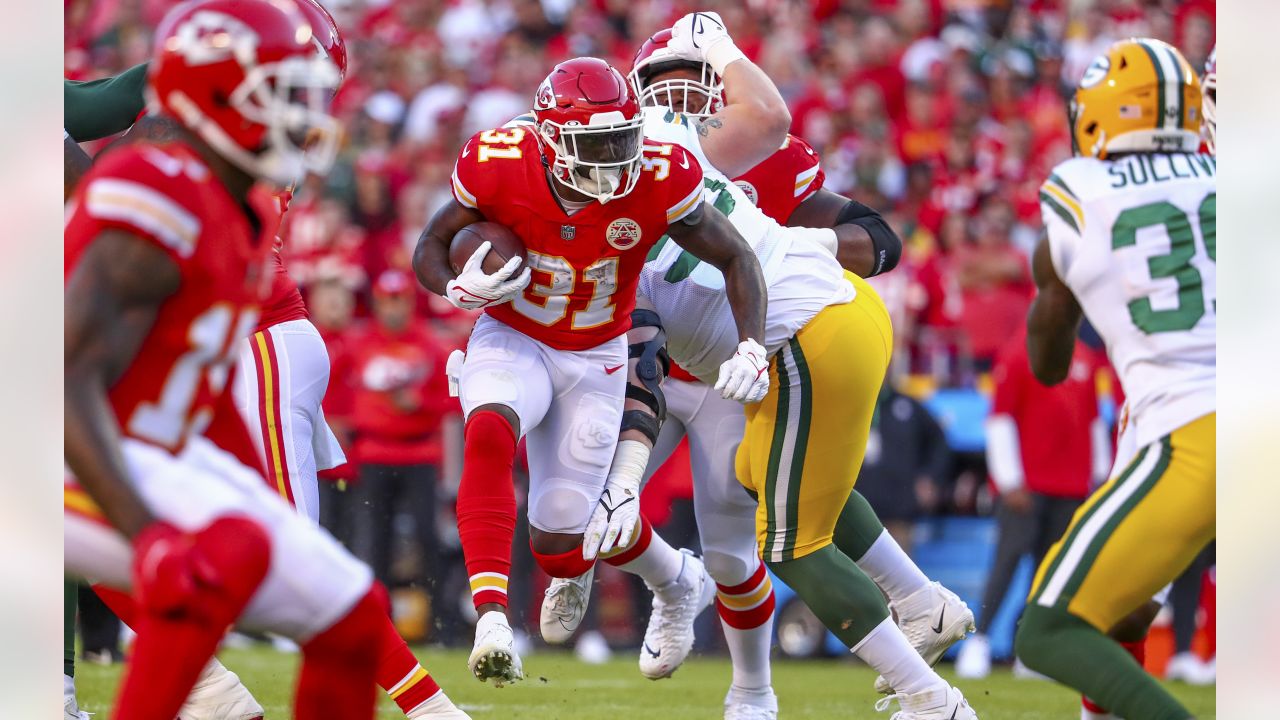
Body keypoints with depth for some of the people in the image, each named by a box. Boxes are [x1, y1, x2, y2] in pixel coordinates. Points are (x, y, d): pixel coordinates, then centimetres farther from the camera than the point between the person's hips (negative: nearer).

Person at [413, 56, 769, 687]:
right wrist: (459, 289, -30)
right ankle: (491, 619, -39)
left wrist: (750, 348, -25)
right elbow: (431, 248, -7)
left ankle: (678, 580, 37)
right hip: (511, 343, 0)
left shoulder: (656, 184, -23)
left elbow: (737, 261, -10)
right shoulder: (499, 168, -23)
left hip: (594, 361, 0)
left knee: (559, 550, 1)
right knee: (488, 435, -36)